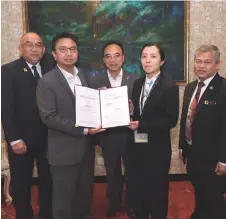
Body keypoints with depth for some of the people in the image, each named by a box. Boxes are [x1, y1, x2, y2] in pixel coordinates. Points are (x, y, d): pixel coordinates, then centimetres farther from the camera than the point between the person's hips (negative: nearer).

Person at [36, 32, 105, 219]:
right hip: (64, 151, -6)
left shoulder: (83, 76, 7)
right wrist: (83, 129, -22)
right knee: (64, 199, 11)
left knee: (85, 195, 20)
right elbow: (49, 117, -18)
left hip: (86, 147, 6)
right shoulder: (47, 82, -13)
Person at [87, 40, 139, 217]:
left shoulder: (135, 80, -6)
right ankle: (114, 203, 42)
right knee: (113, 173, 19)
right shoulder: (95, 82, -5)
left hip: (130, 134, 0)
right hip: (108, 136, 1)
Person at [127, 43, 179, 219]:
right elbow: (134, 112, 10)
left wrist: (141, 125, -20)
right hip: (135, 146, 6)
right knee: (136, 191, 16)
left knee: (157, 192, 12)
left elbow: (171, 120, -16)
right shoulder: (137, 84, 8)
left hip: (157, 149, -5)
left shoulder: (170, 86, -11)